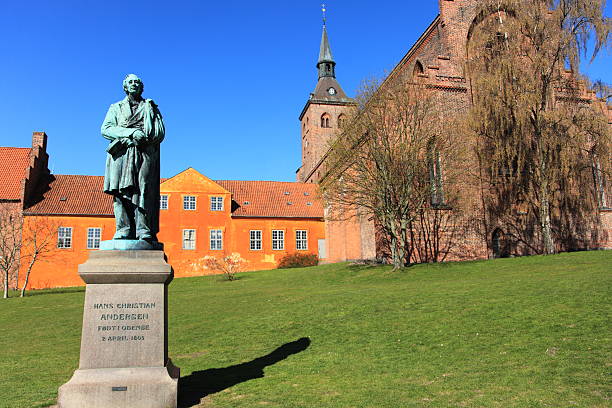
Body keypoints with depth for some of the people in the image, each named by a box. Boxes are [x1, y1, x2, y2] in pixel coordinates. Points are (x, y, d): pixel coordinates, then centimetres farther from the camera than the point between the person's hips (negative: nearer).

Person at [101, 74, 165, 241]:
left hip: (145, 153, -1)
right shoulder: (116, 108, 24)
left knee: (143, 189, -15)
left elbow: (160, 133, 10)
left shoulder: (150, 107, 23)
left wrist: (142, 139, -9)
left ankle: (144, 230, -21)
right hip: (121, 154, 1)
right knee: (122, 191, -12)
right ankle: (124, 229, -15)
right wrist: (131, 132, -8)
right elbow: (106, 129, 7)